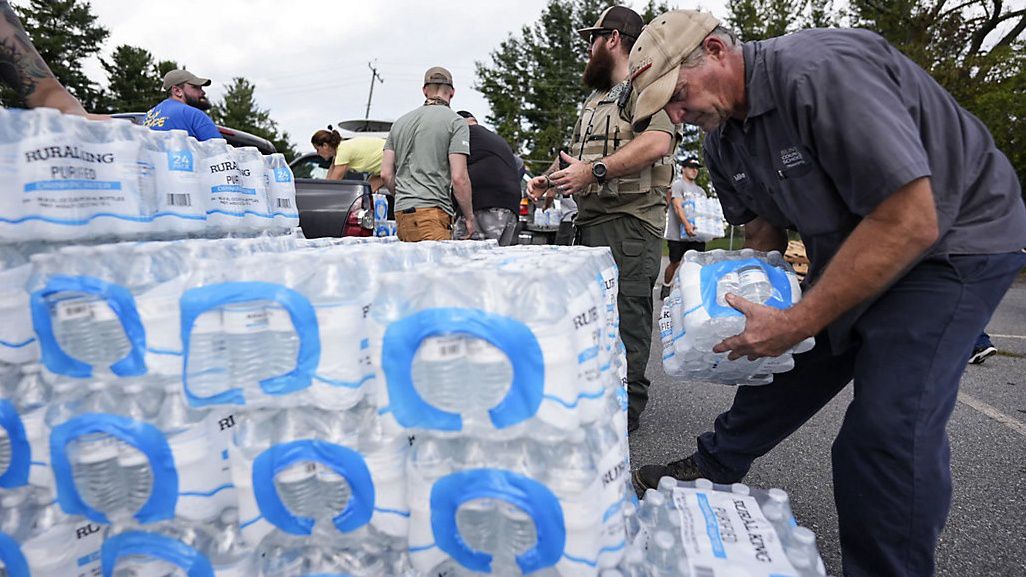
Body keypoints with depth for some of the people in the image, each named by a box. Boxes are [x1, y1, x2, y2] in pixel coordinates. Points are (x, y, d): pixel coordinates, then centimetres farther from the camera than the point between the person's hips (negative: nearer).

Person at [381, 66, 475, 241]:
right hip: (432, 212, -6)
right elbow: (459, 177, -8)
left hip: (402, 214, 6)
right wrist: (470, 217, 1)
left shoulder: (400, 122, 18)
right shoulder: (455, 122, 0)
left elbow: (386, 174, 14)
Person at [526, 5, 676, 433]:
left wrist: (596, 171, -25)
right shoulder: (594, 101, 26)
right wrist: (549, 179, 11)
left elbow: (657, 142, -21)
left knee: (626, 319, -7)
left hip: (630, 224, -9)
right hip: (589, 222, 9)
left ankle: (626, 410, 3)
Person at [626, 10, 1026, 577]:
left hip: (953, 237, -7)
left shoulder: (821, 71, -30)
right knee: (782, 363, 13)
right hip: (847, 248, 8)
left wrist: (798, 322, -31)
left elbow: (911, 221, -33)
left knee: (889, 426, -14)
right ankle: (715, 467, 33)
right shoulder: (722, 139, -3)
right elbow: (765, 226, 9)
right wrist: (758, 306, -6)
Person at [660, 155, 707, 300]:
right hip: (678, 234, -5)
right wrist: (686, 224, -28)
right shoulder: (677, 185, 0)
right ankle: (665, 287, 20)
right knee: (675, 263, 3)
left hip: (696, 233, 5)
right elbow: (678, 206, -14)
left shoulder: (700, 190, 21)